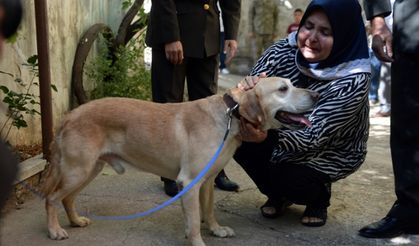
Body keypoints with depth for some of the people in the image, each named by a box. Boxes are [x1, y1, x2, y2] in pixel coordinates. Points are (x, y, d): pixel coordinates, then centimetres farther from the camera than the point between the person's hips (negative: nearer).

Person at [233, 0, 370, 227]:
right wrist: (248, 88, -40)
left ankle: (319, 196, 8)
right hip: (286, 136, 4)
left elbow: (315, 136, -32)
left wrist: (267, 136, -50)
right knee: (239, 135, -20)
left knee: (290, 180, -30)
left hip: (331, 151, -4)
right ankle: (277, 194, 7)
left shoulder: (353, 79, -29)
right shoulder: (283, 51, -17)